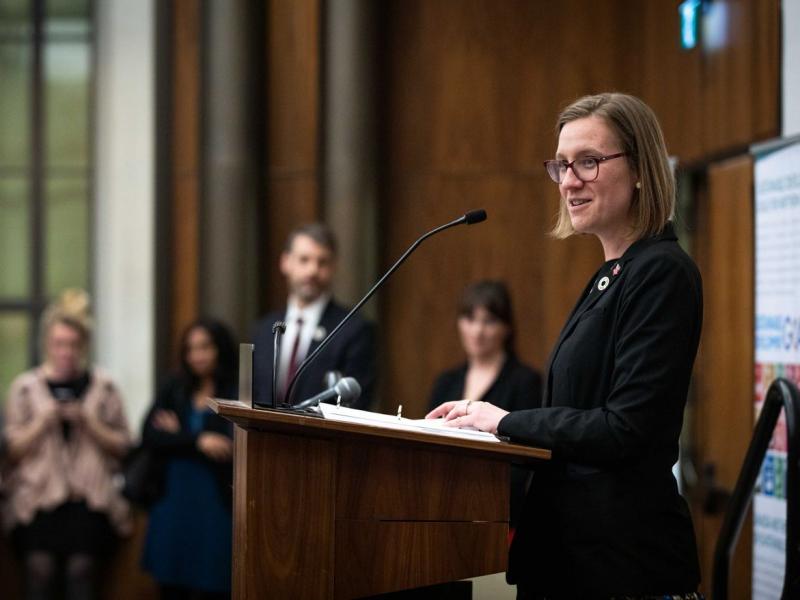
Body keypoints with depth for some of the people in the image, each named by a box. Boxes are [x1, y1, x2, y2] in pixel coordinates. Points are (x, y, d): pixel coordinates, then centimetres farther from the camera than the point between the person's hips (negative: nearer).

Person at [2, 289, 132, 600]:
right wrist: (43, 422, -8)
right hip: (38, 494, 0)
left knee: (82, 569, -14)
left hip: (89, 498, 0)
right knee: (40, 571, -16)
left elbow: (121, 446, 9)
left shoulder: (103, 387, 10)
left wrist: (88, 422, -5)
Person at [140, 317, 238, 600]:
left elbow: (229, 449, -14)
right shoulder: (173, 388, 9)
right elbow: (150, 436, -1)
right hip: (173, 499, 4)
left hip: (216, 503, -4)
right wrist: (196, 441, -15)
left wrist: (178, 436, -1)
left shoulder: (237, 393, -5)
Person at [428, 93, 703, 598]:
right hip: (572, 540, 9)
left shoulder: (662, 273, -14)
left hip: (624, 556, -9)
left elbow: (625, 429, -20)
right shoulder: (609, 277, 15)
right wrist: (487, 417, 5)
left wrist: (507, 421, -10)